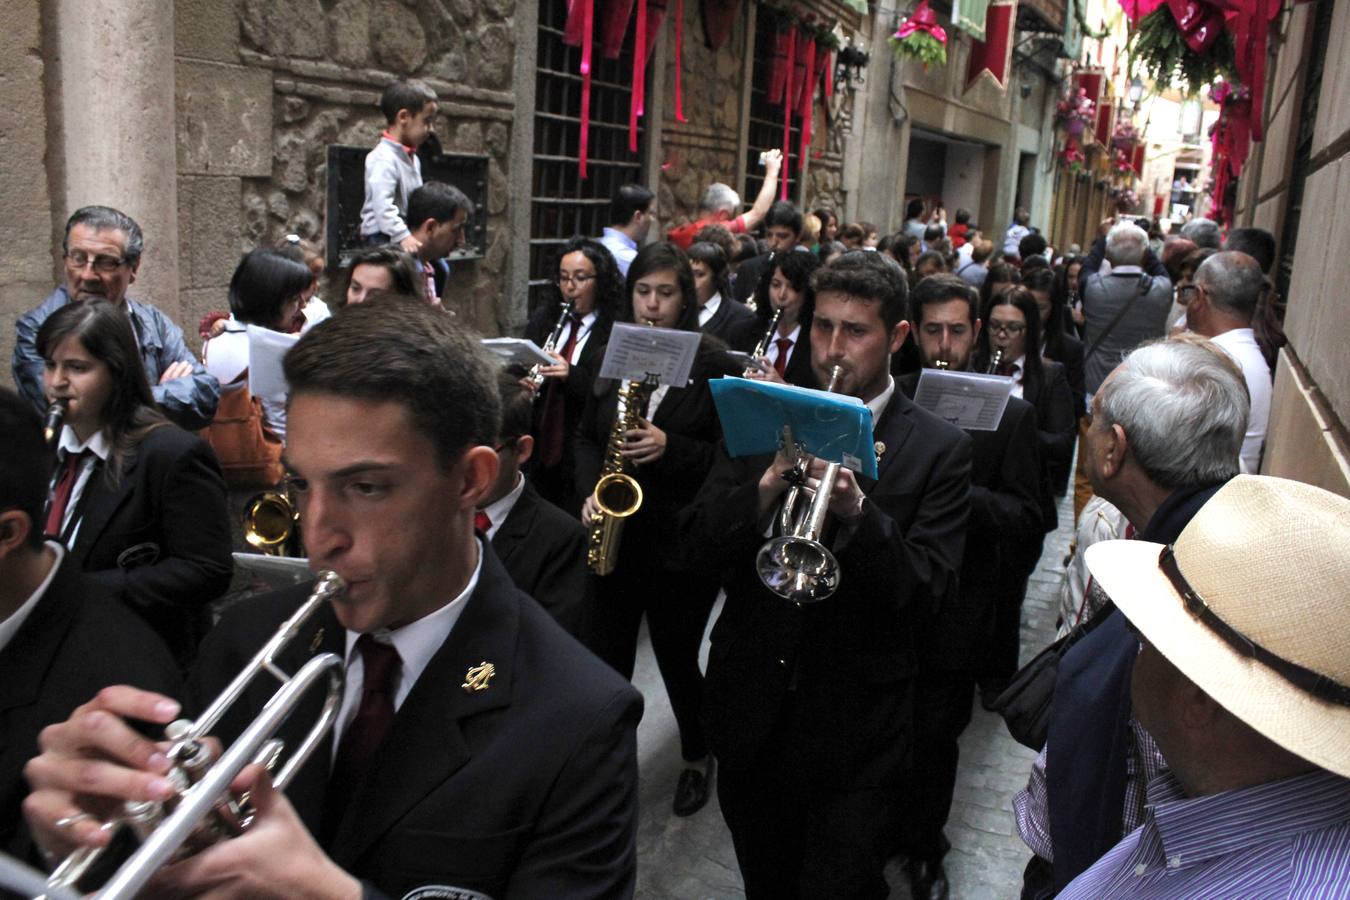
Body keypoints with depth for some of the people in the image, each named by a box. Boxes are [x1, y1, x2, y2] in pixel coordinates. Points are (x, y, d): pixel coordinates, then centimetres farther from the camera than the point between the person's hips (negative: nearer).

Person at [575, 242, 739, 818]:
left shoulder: (712, 363, -6)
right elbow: (587, 436, 12)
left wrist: (670, 448, -21)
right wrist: (592, 490, -5)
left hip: (681, 541, -3)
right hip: (613, 533, 4)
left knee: (677, 658, 10)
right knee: (605, 659, 6)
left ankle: (697, 758, 37)